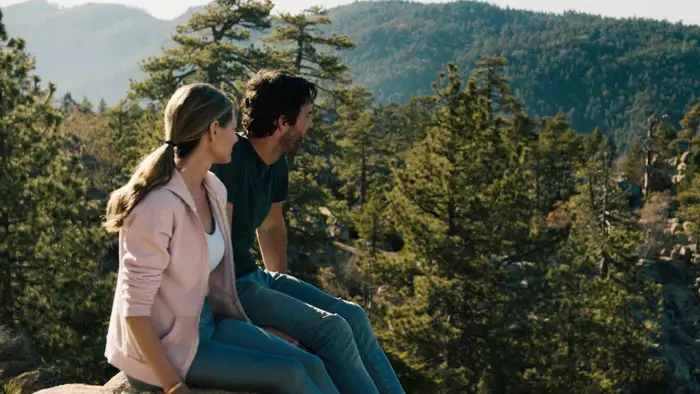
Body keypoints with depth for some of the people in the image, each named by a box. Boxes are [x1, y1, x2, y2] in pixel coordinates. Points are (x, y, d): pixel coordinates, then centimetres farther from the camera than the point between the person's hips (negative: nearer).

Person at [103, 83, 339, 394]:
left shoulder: (213, 189, 1)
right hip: (163, 345, -7)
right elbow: (134, 306, -22)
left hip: (205, 322, 8)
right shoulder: (157, 204, -25)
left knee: (310, 366, -9)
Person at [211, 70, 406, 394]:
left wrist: (282, 289, 18)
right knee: (331, 328, -19)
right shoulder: (232, 161, -22)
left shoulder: (276, 164, 6)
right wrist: (241, 315, -22)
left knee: (353, 316, 1)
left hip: (254, 277, 9)